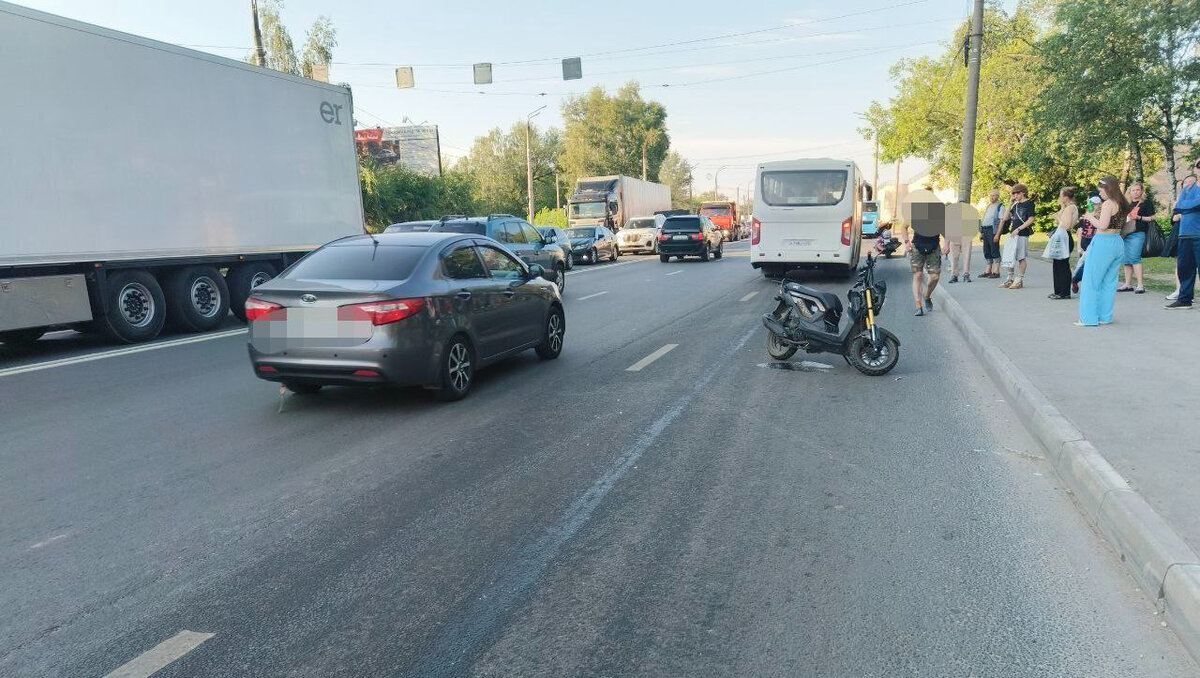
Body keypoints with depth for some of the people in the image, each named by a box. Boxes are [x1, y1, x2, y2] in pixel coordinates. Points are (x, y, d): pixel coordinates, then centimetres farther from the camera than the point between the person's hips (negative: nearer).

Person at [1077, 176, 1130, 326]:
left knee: (1091, 281, -1)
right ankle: (1105, 317, 17)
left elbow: (1102, 225, -21)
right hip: (1118, 243, 9)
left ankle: (1089, 318, -1)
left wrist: (1090, 217, -4)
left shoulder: (1108, 204, -13)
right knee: (1109, 282, 13)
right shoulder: (1122, 204, 13)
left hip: (1104, 243, -9)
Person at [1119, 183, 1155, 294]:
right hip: (1126, 233, 7)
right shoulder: (1128, 204, 18)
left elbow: (1152, 218, -3)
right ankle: (1128, 284, 14)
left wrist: (1139, 217, -16)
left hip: (1138, 233, -7)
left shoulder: (1146, 202, 1)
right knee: (1126, 260, 7)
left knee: (1134, 258, -16)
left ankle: (1141, 285, -13)